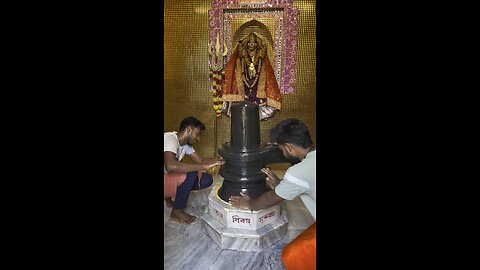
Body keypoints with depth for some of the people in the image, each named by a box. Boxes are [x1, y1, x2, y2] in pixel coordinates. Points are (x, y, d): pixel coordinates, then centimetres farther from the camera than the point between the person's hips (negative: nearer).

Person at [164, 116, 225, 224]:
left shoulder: (185, 143, 5)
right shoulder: (170, 139, -25)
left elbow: (200, 160, 6)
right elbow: (170, 166, -43)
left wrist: (220, 159, -12)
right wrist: (204, 166, -40)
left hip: (171, 178, 9)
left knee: (207, 180, -4)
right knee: (191, 174, -30)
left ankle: (169, 196, 11)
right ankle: (177, 212, -10)